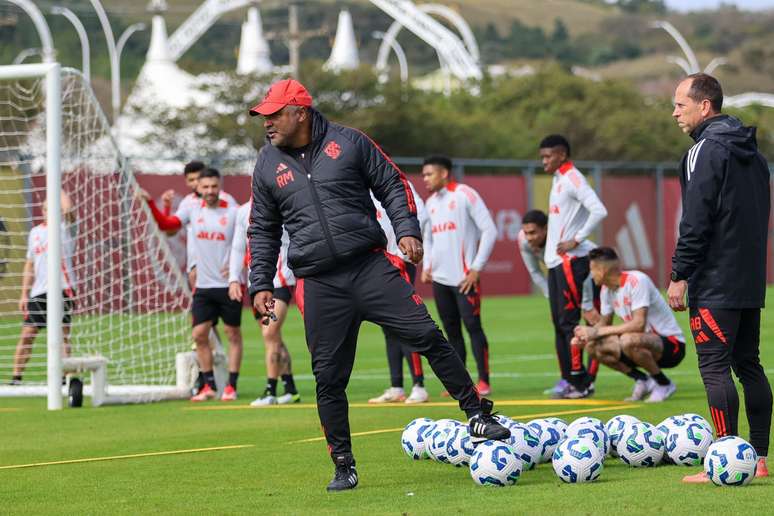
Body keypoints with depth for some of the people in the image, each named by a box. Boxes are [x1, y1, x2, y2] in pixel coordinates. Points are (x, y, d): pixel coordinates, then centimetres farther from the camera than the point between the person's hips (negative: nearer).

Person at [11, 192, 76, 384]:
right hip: (38, 292, 5)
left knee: (62, 335, -5)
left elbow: (68, 209, -22)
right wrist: (24, 294, 14)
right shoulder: (35, 232, 16)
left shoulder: (65, 228, 1)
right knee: (27, 334, 3)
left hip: (62, 289, -5)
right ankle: (16, 378, 9)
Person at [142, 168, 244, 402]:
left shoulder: (233, 213, -6)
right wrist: (151, 203, -12)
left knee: (233, 334, 2)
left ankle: (231, 386, 8)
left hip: (228, 285, -4)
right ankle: (209, 386, 10)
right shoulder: (192, 209, 6)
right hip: (203, 286, 4)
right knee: (199, 335, 0)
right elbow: (166, 224, 0)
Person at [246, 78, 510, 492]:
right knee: (328, 377, -1)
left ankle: (478, 416, 0)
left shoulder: (348, 142, 3)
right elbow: (263, 231, 16)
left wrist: (407, 229, -6)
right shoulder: (268, 165, 10)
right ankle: (344, 466, 10)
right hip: (319, 285, 2)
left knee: (426, 336, -11)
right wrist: (260, 284, 9)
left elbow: (392, 185, 8)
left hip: (370, 268, -1)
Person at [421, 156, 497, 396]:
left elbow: (489, 231, -9)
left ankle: (484, 381, -5)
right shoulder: (430, 202, 15)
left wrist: (477, 268, -12)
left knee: (473, 326, -9)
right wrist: (426, 266, 10)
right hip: (439, 278, 7)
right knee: (451, 330, 7)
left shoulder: (465, 195, -6)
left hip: (463, 277, -7)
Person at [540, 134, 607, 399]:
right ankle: (570, 380, 13)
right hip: (555, 261, 10)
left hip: (570, 259, -10)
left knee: (568, 321, -9)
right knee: (559, 323, 9)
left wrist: (576, 241, -19)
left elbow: (599, 211, -22)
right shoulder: (557, 180, 18)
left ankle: (580, 382, -7)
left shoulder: (573, 179, -11)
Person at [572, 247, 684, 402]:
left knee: (628, 340, -37)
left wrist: (598, 331, -29)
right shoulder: (606, 289, 4)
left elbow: (639, 324, -31)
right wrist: (584, 337, -9)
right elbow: (604, 323, 13)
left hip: (672, 344, -8)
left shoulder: (637, 281, -22)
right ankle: (642, 381, 4)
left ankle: (664, 384, -14)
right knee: (592, 346, -8)